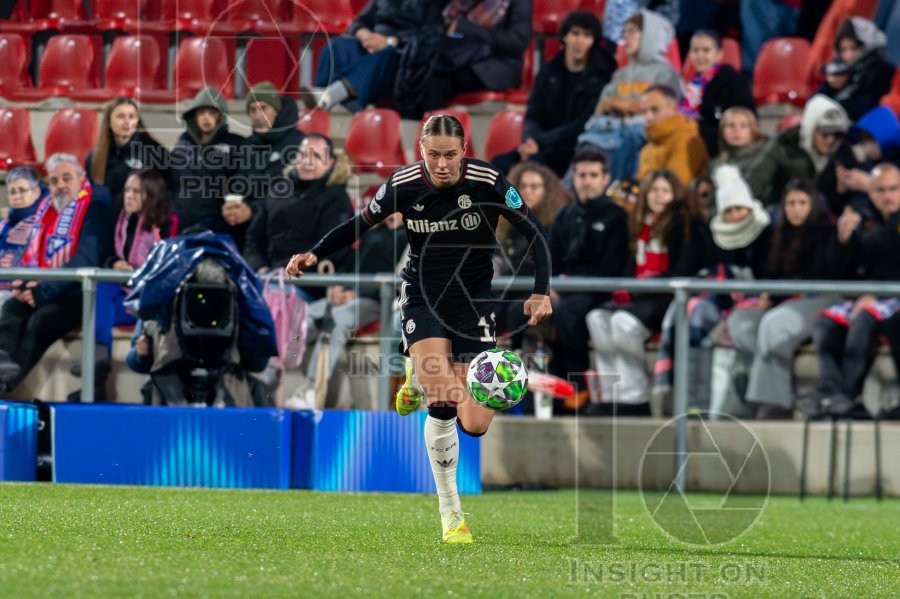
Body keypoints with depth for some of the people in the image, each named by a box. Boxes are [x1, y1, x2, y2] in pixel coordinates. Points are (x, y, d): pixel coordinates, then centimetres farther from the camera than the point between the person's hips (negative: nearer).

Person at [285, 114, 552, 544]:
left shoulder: (488, 182, -16)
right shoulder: (403, 185, -12)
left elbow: (532, 232, -6)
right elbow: (359, 224, 2)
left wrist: (541, 291, -15)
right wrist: (314, 254, -12)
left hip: (473, 299, 1)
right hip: (423, 296, -1)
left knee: (475, 424, -5)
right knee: (443, 406, -21)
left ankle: (422, 375, 28)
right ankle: (450, 511, -7)